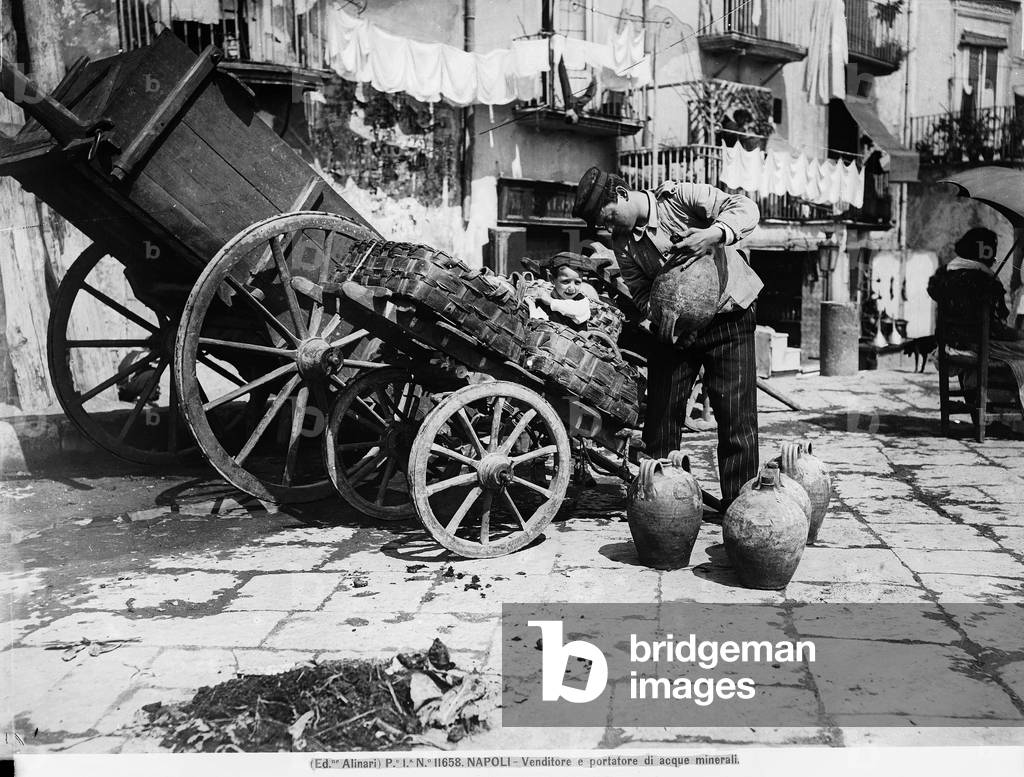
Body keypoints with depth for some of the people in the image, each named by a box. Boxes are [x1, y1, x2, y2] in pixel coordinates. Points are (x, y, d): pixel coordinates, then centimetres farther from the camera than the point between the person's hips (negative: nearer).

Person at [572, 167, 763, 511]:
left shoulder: (681, 198, -13)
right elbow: (640, 294, -1)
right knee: (661, 416, 4)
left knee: (737, 417, -5)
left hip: (727, 317, -4)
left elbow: (745, 208, -18)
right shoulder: (623, 243, 0)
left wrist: (714, 233, -37)